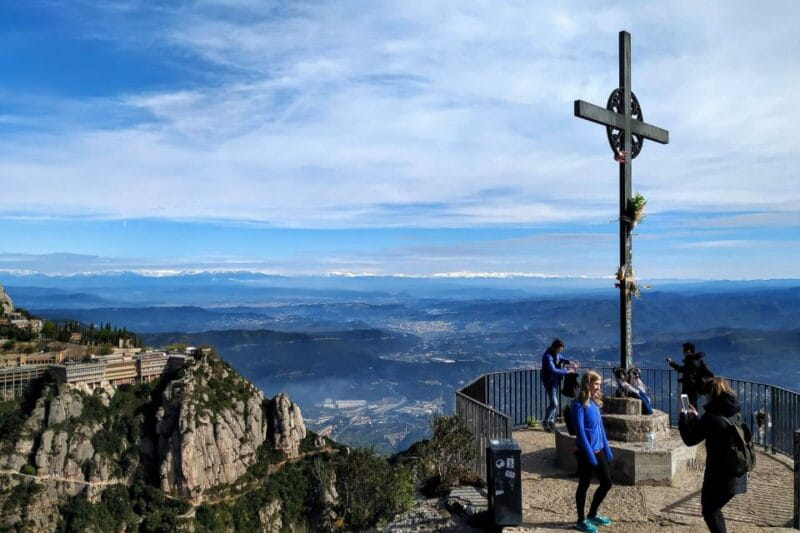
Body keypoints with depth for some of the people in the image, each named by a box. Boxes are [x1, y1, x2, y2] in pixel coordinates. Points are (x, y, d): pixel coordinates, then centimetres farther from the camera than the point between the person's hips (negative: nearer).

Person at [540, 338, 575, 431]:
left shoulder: (556, 353, 1)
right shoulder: (547, 356, -26)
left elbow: (560, 358, 22)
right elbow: (553, 370, -34)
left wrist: (568, 362, 2)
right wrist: (566, 371, -30)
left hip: (556, 381, 9)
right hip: (549, 382, -9)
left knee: (554, 403, 15)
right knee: (554, 403, -11)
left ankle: (551, 421, 27)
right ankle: (545, 422, 3)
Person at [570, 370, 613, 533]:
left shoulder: (594, 402, 7)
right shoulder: (579, 405, -17)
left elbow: (600, 427, 13)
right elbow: (580, 432, -20)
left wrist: (607, 449, 13)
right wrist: (590, 455, -21)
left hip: (598, 450, 8)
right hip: (585, 452, -8)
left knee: (607, 482, 14)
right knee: (584, 485, 4)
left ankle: (592, 515, 31)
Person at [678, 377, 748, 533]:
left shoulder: (712, 416, -19)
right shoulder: (735, 412, 4)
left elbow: (690, 439, -10)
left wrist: (684, 416, 2)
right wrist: (696, 417, 22)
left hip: (719, 475, -8)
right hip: (737, 474, 8)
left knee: (709, 511, 9)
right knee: (714, 508, 23)